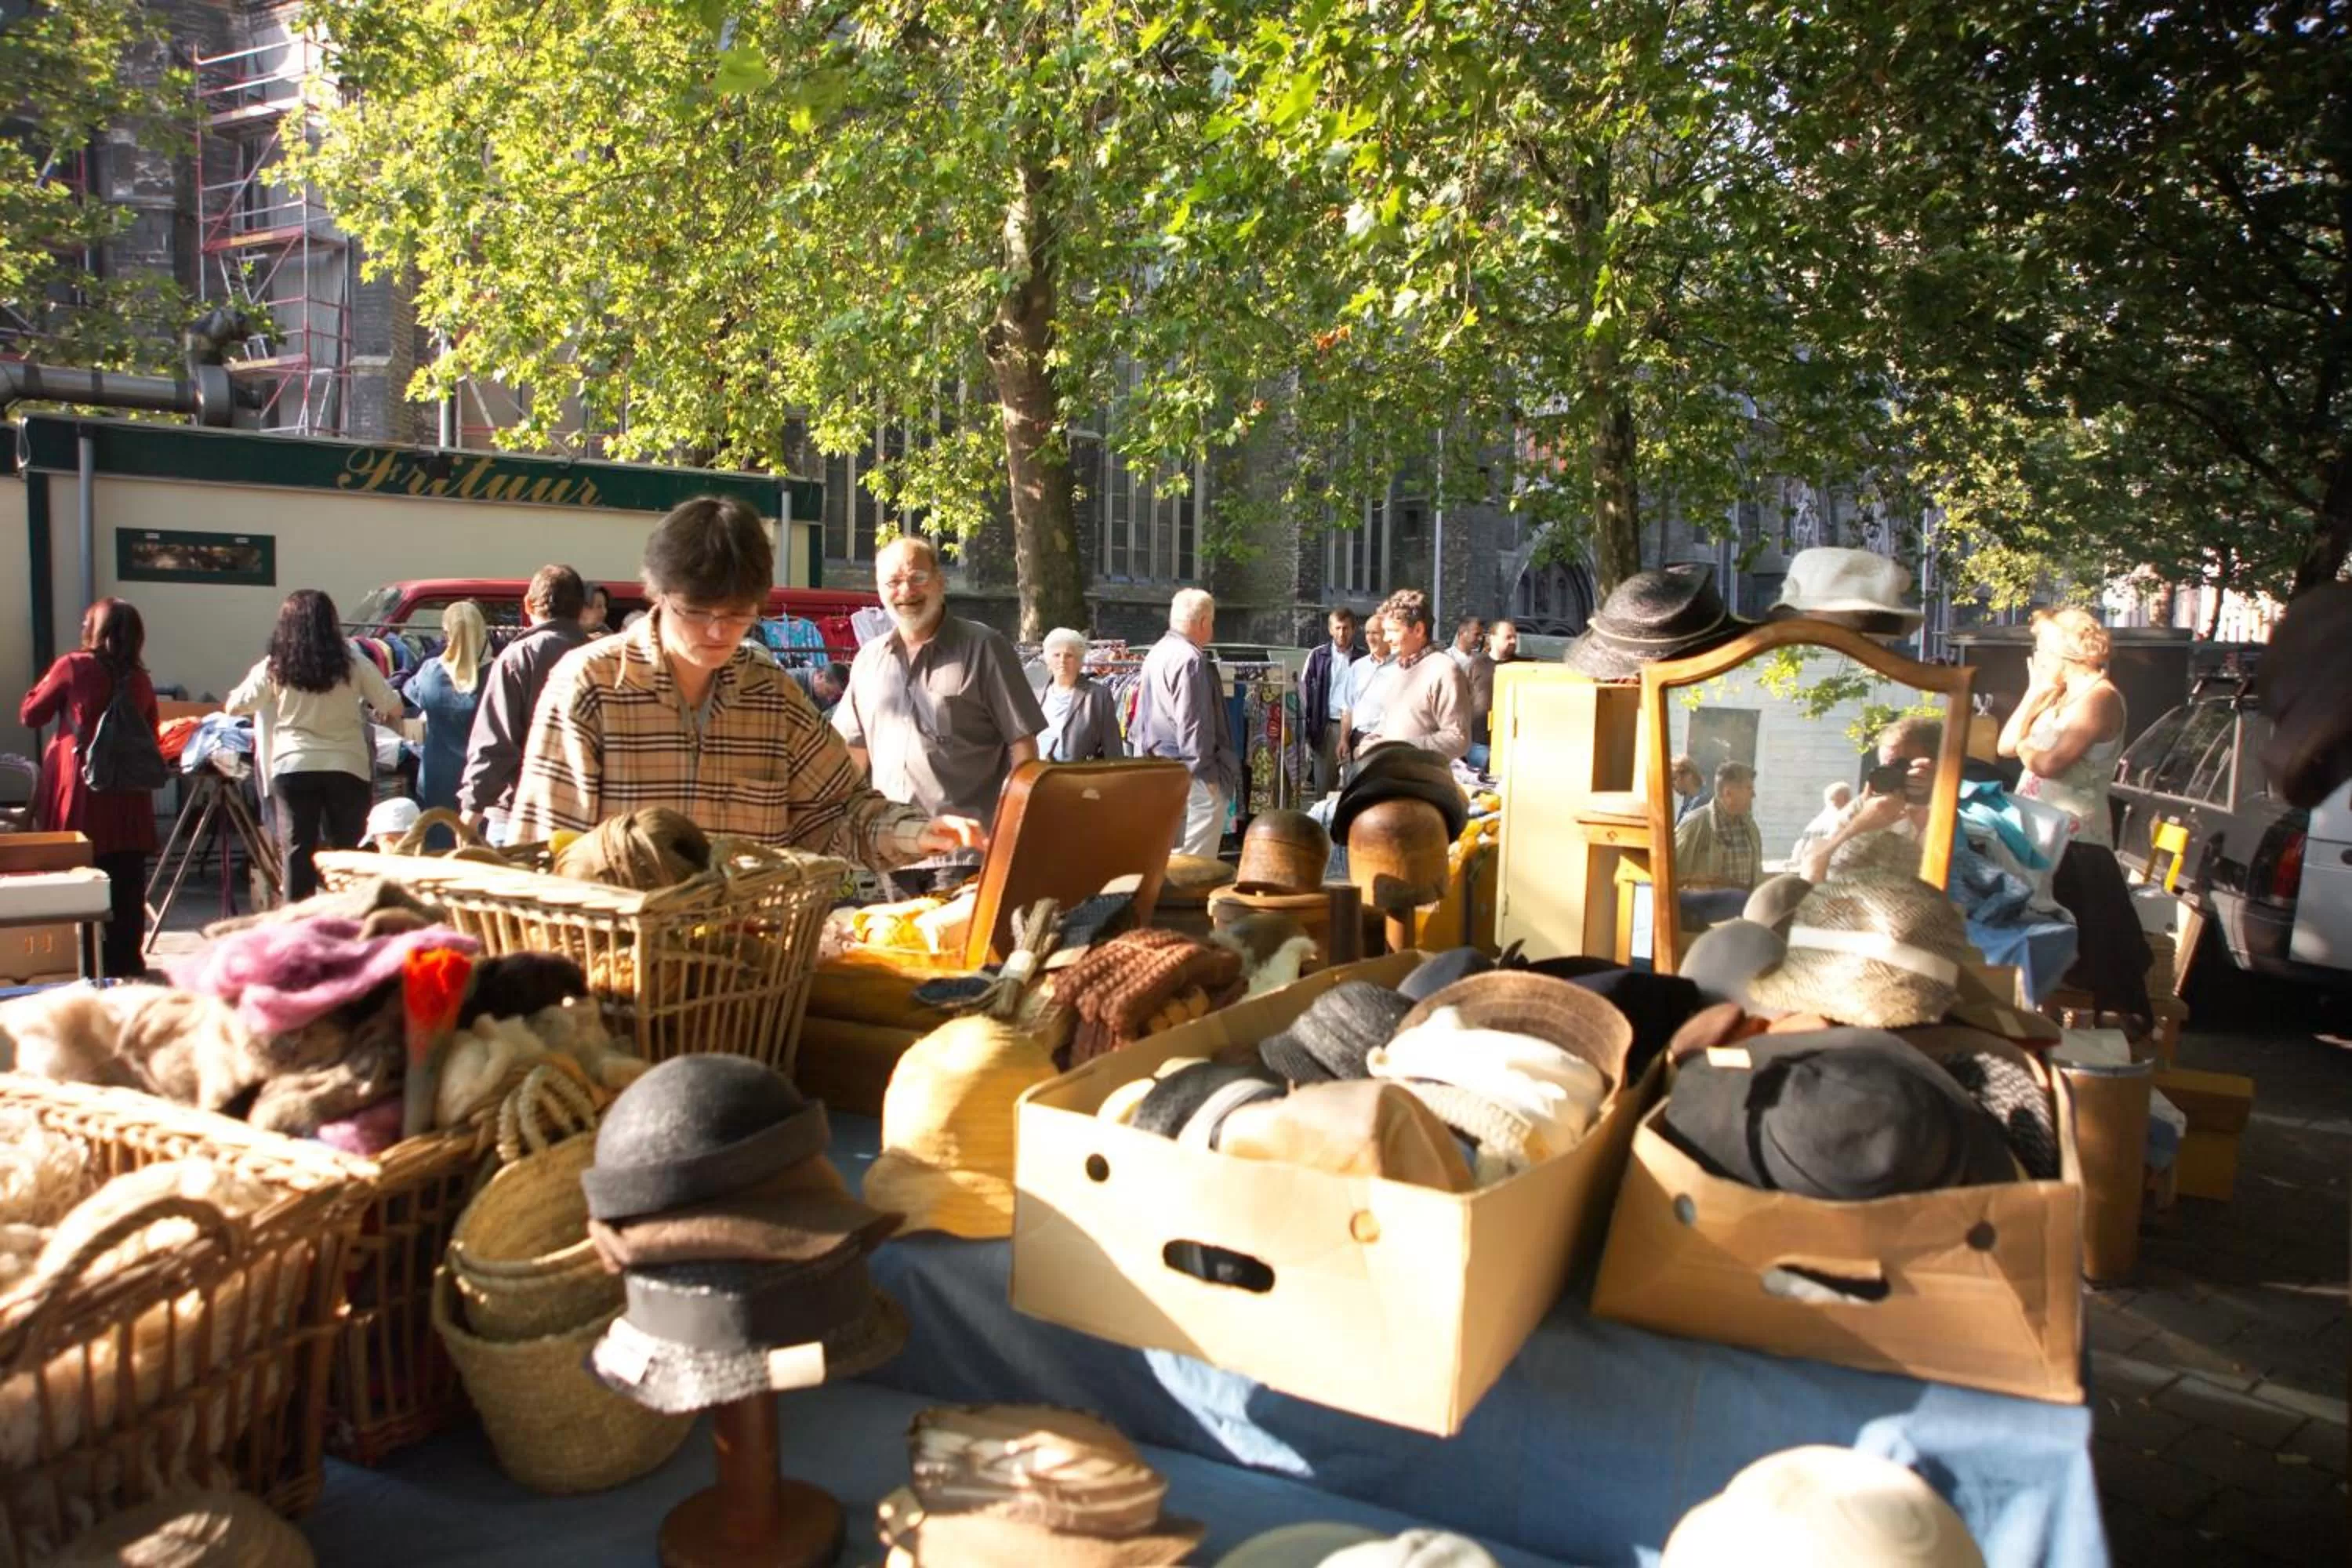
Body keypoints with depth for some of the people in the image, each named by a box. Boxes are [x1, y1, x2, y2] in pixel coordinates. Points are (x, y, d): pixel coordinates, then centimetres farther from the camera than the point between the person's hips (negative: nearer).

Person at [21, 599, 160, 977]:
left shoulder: (73, 667, -4)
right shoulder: (140, 679, 7)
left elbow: (30, 715, 5)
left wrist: (51, 683, 17)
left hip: (81, 793, -3)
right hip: (129, 797, 3)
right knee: (127, 884, 6)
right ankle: (126, 958, 10)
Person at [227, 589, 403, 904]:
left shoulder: (273, 668, -1)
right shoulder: (352, 663, -3)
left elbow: (235, 706, 9)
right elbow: (393, 707, -2)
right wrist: (380, 714, 21)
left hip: (291, 768, 1)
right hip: (347, 767, -1)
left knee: (297, 854, 7)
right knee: (347, 852, 6)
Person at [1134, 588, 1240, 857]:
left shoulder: (1156, 653, 14)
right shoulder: (1190, 659, -17)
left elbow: (1143, 718, 20)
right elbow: (1192, 723, -20)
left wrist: (1144, 755, 26)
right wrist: (1206, 772, -16)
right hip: (1189, 775, -10)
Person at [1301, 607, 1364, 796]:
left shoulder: (1363, 657, 4)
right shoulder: (1318, 655, 6)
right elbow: (1304, 690, 6)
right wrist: (1307, 725, -1)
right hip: (1326, 726, 1)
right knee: (1323, 784, 5)